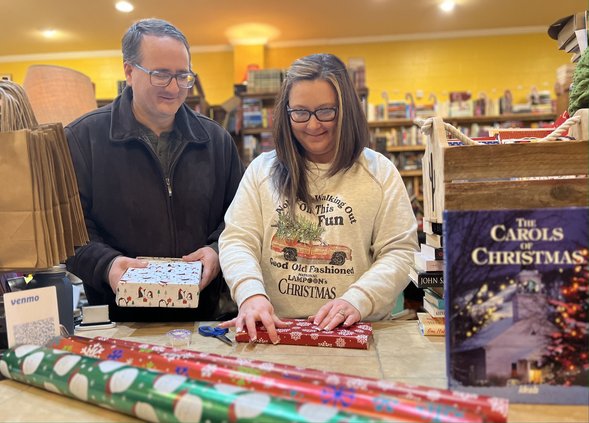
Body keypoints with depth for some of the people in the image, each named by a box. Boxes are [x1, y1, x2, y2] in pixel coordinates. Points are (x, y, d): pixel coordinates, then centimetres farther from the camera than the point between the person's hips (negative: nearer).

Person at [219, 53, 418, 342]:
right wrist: (251, 294, -16)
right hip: (273, 330, 2)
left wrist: (356, 301, -13)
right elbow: (236, 240, 4)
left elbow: (399, 252, 3)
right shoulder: (262, 169, 9)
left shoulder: (379, 172, 6)